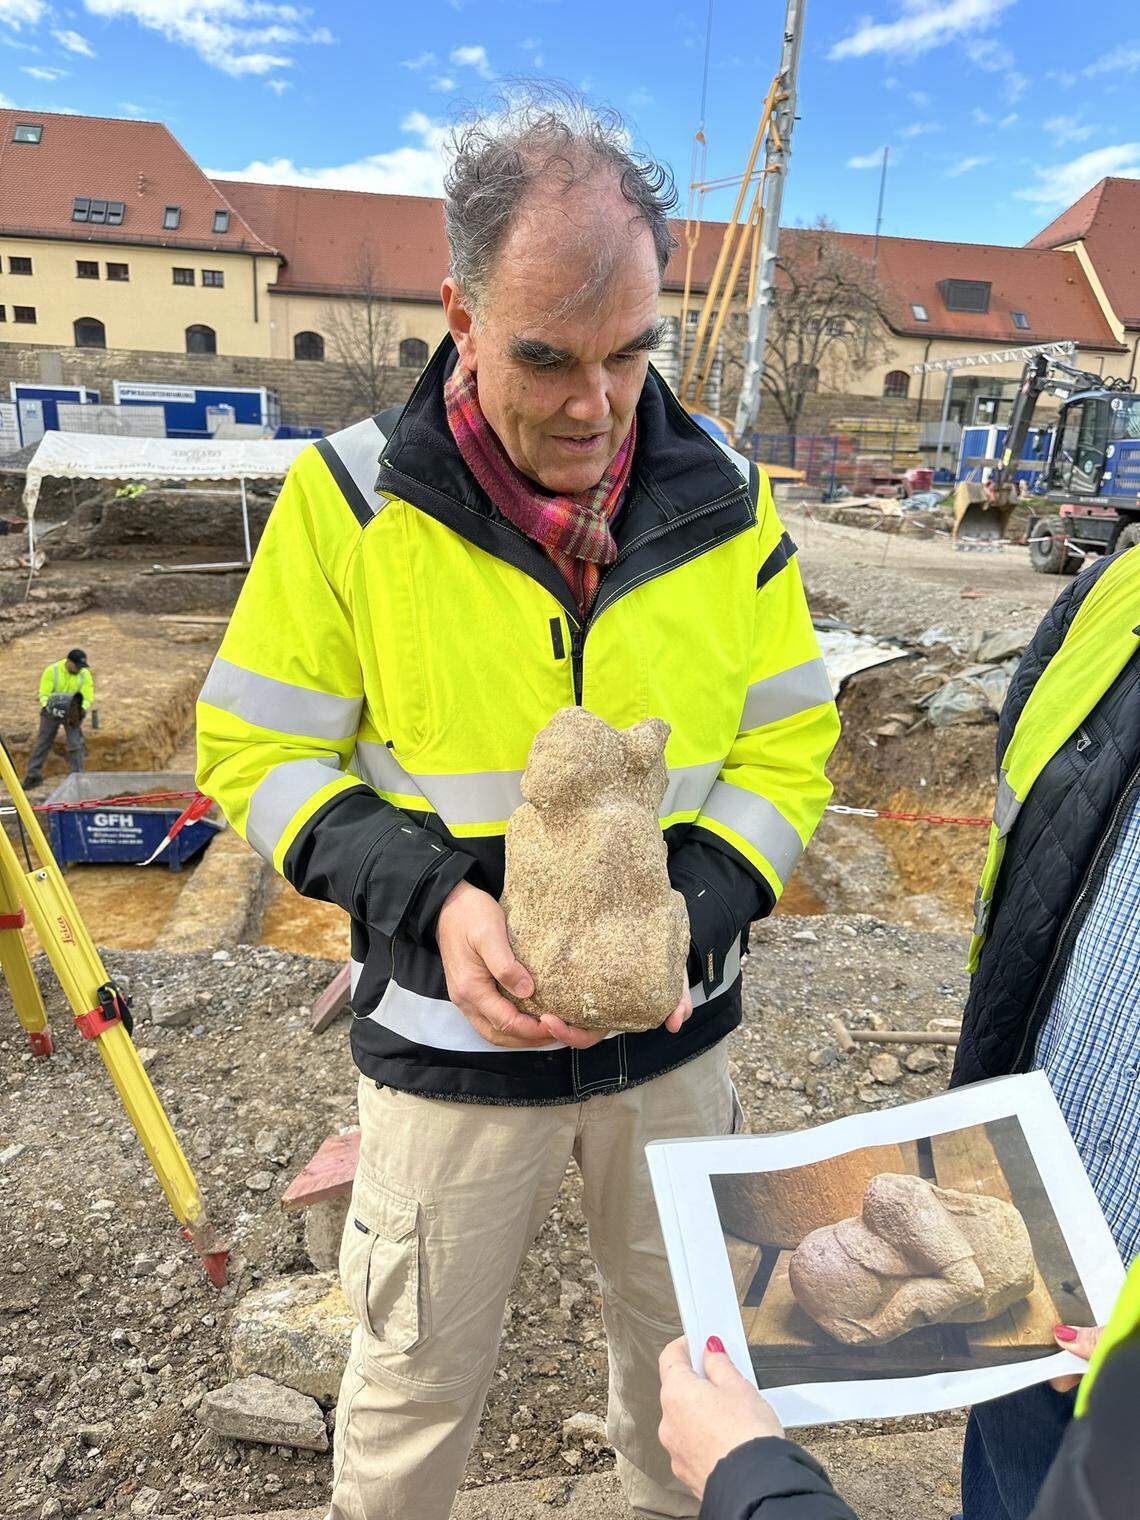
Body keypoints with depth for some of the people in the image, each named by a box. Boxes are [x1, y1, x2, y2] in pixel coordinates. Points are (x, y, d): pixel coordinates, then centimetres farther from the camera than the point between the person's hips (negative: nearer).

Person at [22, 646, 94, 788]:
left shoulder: (85, 674, -13)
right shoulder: (52, 671, -17)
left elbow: (87, 698, -12)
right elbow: (43, 695, -15)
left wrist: (79, 712, -29)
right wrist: (49, 708, -32)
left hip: (72, 712, 0)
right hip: (52, 711, 0)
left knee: (75, 744, -6)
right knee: (42, 743, 5)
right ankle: (33, 775, 17)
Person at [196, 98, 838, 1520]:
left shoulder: (723, 502, -5)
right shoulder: (350, 498, -12)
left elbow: (788, 745, 0)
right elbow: (256, 751, -7)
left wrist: (693, 910, -17)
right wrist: (428, 898, -23)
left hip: (674, 1031, 3)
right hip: (452, 1040, -2)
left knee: (686, 1341, 26)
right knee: (416, 1378, 18)